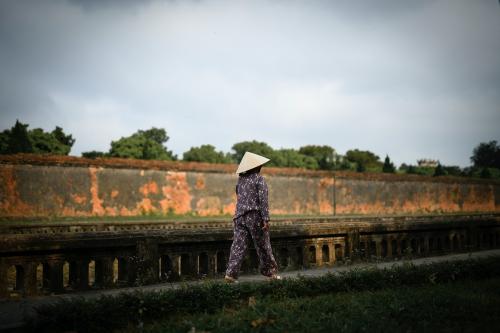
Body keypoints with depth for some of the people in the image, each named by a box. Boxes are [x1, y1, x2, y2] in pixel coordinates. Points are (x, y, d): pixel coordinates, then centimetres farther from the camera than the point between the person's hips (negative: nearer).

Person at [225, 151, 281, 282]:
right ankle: (270, 272, 18)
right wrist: (266, 219, -15)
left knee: (238, 245, 1)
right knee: (263, 246, 7)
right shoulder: (259, 179, -7)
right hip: (255, 216, -5)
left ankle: (231, 273, -10)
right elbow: (263, 200, -14)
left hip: (240, 216, 5)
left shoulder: (241, 179, 12)